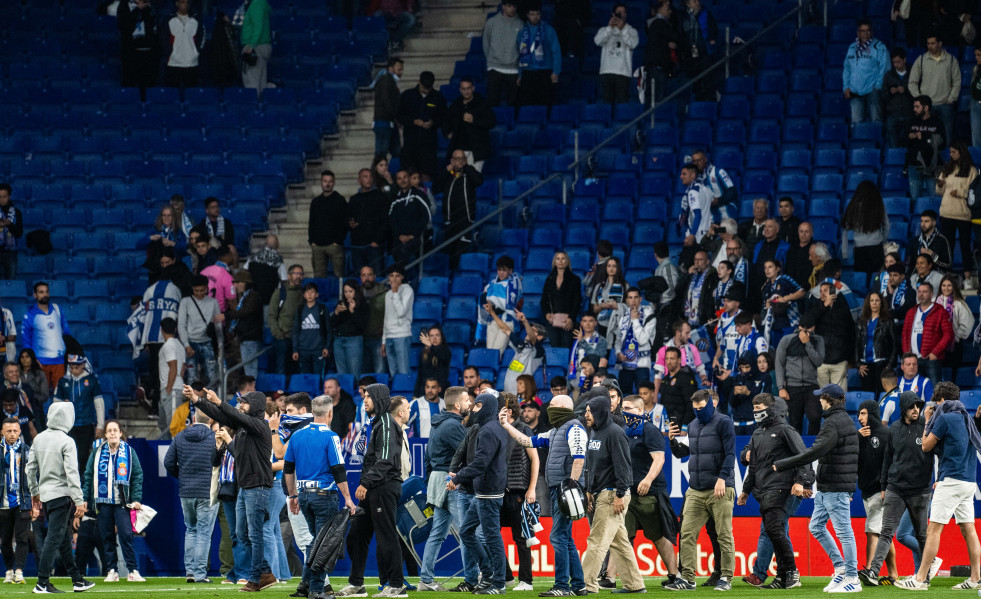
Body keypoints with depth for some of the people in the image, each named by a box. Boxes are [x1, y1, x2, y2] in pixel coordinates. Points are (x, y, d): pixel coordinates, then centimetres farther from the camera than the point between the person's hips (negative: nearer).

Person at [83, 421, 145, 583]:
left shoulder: (128, 452, 4)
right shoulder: (97, 453, 9)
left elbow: (137, 476, 4)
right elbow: (88, 476, 12)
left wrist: (136, 499, -4)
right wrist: (85, 498, 5)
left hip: (122, 502, -2)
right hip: (103, 501, 2)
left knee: (126, 535, -11)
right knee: (107, 537, 3)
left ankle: (133, 571, -9)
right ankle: (111, 571, 9)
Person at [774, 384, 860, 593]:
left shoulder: (833, 423, -16)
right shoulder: (846, 420, 16)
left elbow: (815, 452, -25)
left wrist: (782, 465, -21)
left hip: (835, 489, -11)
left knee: (843, 531, -6)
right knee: (816, 526, 15)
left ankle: (852, 578, -3)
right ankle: (840, 567, 18)